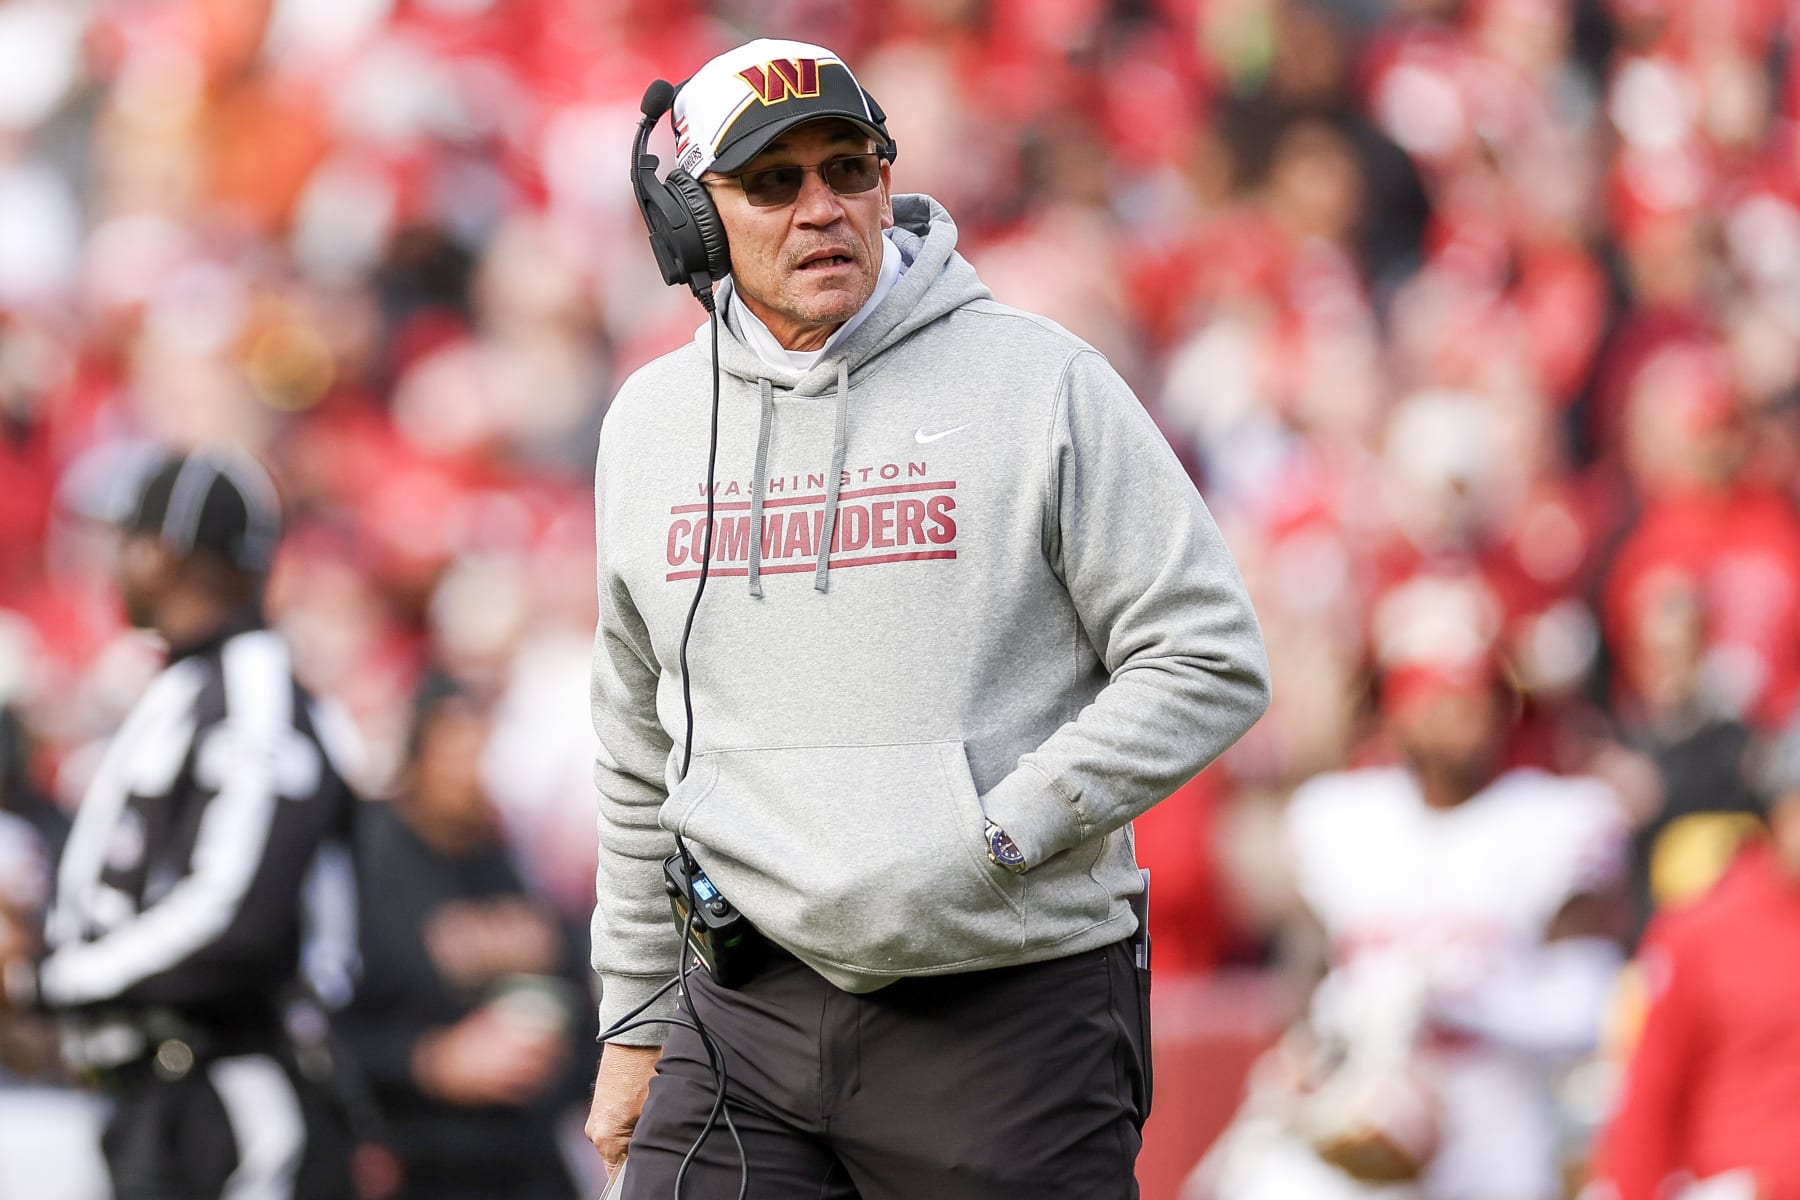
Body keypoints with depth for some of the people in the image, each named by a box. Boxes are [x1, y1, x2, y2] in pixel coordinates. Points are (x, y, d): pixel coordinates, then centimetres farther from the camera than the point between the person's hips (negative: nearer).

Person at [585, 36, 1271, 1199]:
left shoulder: (1046, 385, -4)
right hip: (749, 1017, 4)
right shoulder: (650, 422, 11)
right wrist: (634, 1024, 18)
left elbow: (1212, 665, -7)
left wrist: (988, 841, -14)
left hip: (1013, 1009, -4)